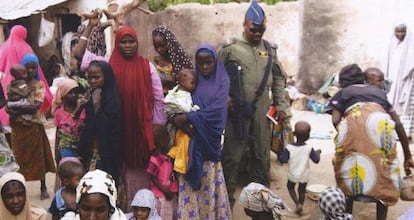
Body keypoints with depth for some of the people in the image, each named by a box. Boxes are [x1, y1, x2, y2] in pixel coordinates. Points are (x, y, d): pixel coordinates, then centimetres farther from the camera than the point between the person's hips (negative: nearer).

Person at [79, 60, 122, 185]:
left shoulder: (113, 100, -13)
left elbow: (113, 129, -20)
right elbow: (89, 127, 13)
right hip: (91, 152, 7)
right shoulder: (91, 98, 9)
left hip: (106, 154, -7)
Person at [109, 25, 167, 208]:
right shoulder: (110, 67, -1)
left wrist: (158, 127, -1)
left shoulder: (147, 66, -2)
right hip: (119, 129, 1)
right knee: (124, 170, 10)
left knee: (142, 171, 4)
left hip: (142, 128, -1)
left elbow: (159, 99, 0)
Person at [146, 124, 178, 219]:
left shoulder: (167, 156, 4)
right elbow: (153, 178, -16)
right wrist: (165, 191, -17)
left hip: (172, 194, 8)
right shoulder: (155, 158, -18)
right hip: (161, 195, -7)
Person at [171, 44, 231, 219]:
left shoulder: (222, 81, 1)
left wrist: (187, 118, -16)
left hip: (210, 140, -2)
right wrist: (176, 119, -19)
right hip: (191, 139, 2)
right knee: (191, 182, 1)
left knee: (209, 182, 2)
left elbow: (216, 110, -12)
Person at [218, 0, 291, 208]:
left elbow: (279, 79, 12)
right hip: (236, 110, -3)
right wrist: (224, 98, -9)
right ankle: (227, 196, 20)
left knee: (262, 154, 13)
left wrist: (281, 106, 8)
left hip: (261, 110, 4)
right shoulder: (229, 48, -4)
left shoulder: (269, 50, 8)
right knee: (232, 155, 4)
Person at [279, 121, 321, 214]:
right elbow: (316, 160, -10)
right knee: (301, 190, 22)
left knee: (290, 187, 25)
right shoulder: (309, 148, -20)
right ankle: (300, 208, 33)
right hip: (304, 175, 1)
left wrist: (283, 152, -2)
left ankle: (297, 203, 10)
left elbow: (283, 160, -21)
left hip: (292, 175, -1)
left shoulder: (289, 147, -23)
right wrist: (318, 152, 9)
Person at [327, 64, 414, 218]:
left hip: (353, 124, -2)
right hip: (381, 125, 2)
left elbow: (335, 120, 8)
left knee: (348, 176, 15)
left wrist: (346, 136, 25)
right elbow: (398, 123, 29)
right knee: (384, 179, 15)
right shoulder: (378, 91, 37)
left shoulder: (343, 93, 29)